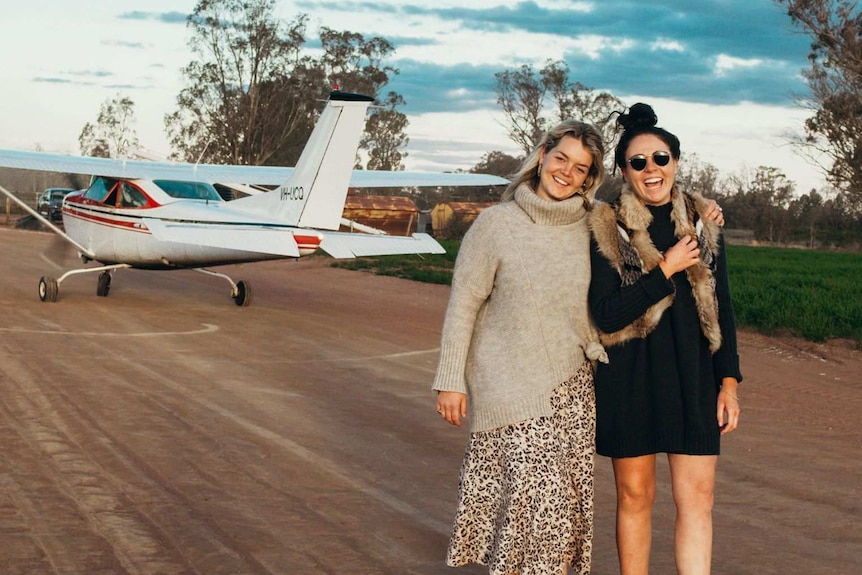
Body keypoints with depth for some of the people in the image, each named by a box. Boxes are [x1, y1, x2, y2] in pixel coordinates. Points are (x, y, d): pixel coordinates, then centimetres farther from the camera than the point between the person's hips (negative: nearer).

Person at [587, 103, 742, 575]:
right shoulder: (606, 228, -5)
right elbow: (606, 314, -12)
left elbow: (721, 307, 10)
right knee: (635, 495, 7)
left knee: (697, 497, -2)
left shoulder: (702, 222, 6)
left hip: (692, 375, 3)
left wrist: (729, 380, 5)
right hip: (629, 376, -3)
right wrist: (666, 270, -15)